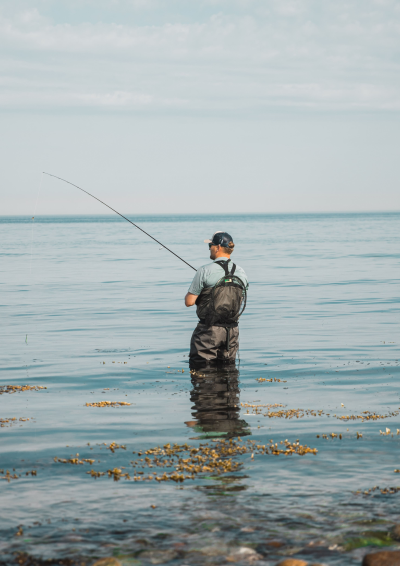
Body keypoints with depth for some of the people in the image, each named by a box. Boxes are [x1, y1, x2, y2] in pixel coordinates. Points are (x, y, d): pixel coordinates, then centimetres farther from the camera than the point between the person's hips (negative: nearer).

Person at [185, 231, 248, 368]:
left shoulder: (205, 271, -12)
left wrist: (190, 293, 12)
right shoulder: (241, 273, 5)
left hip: (209, 330, -5)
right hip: (232, 330, 5)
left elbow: (189, 302, -11)